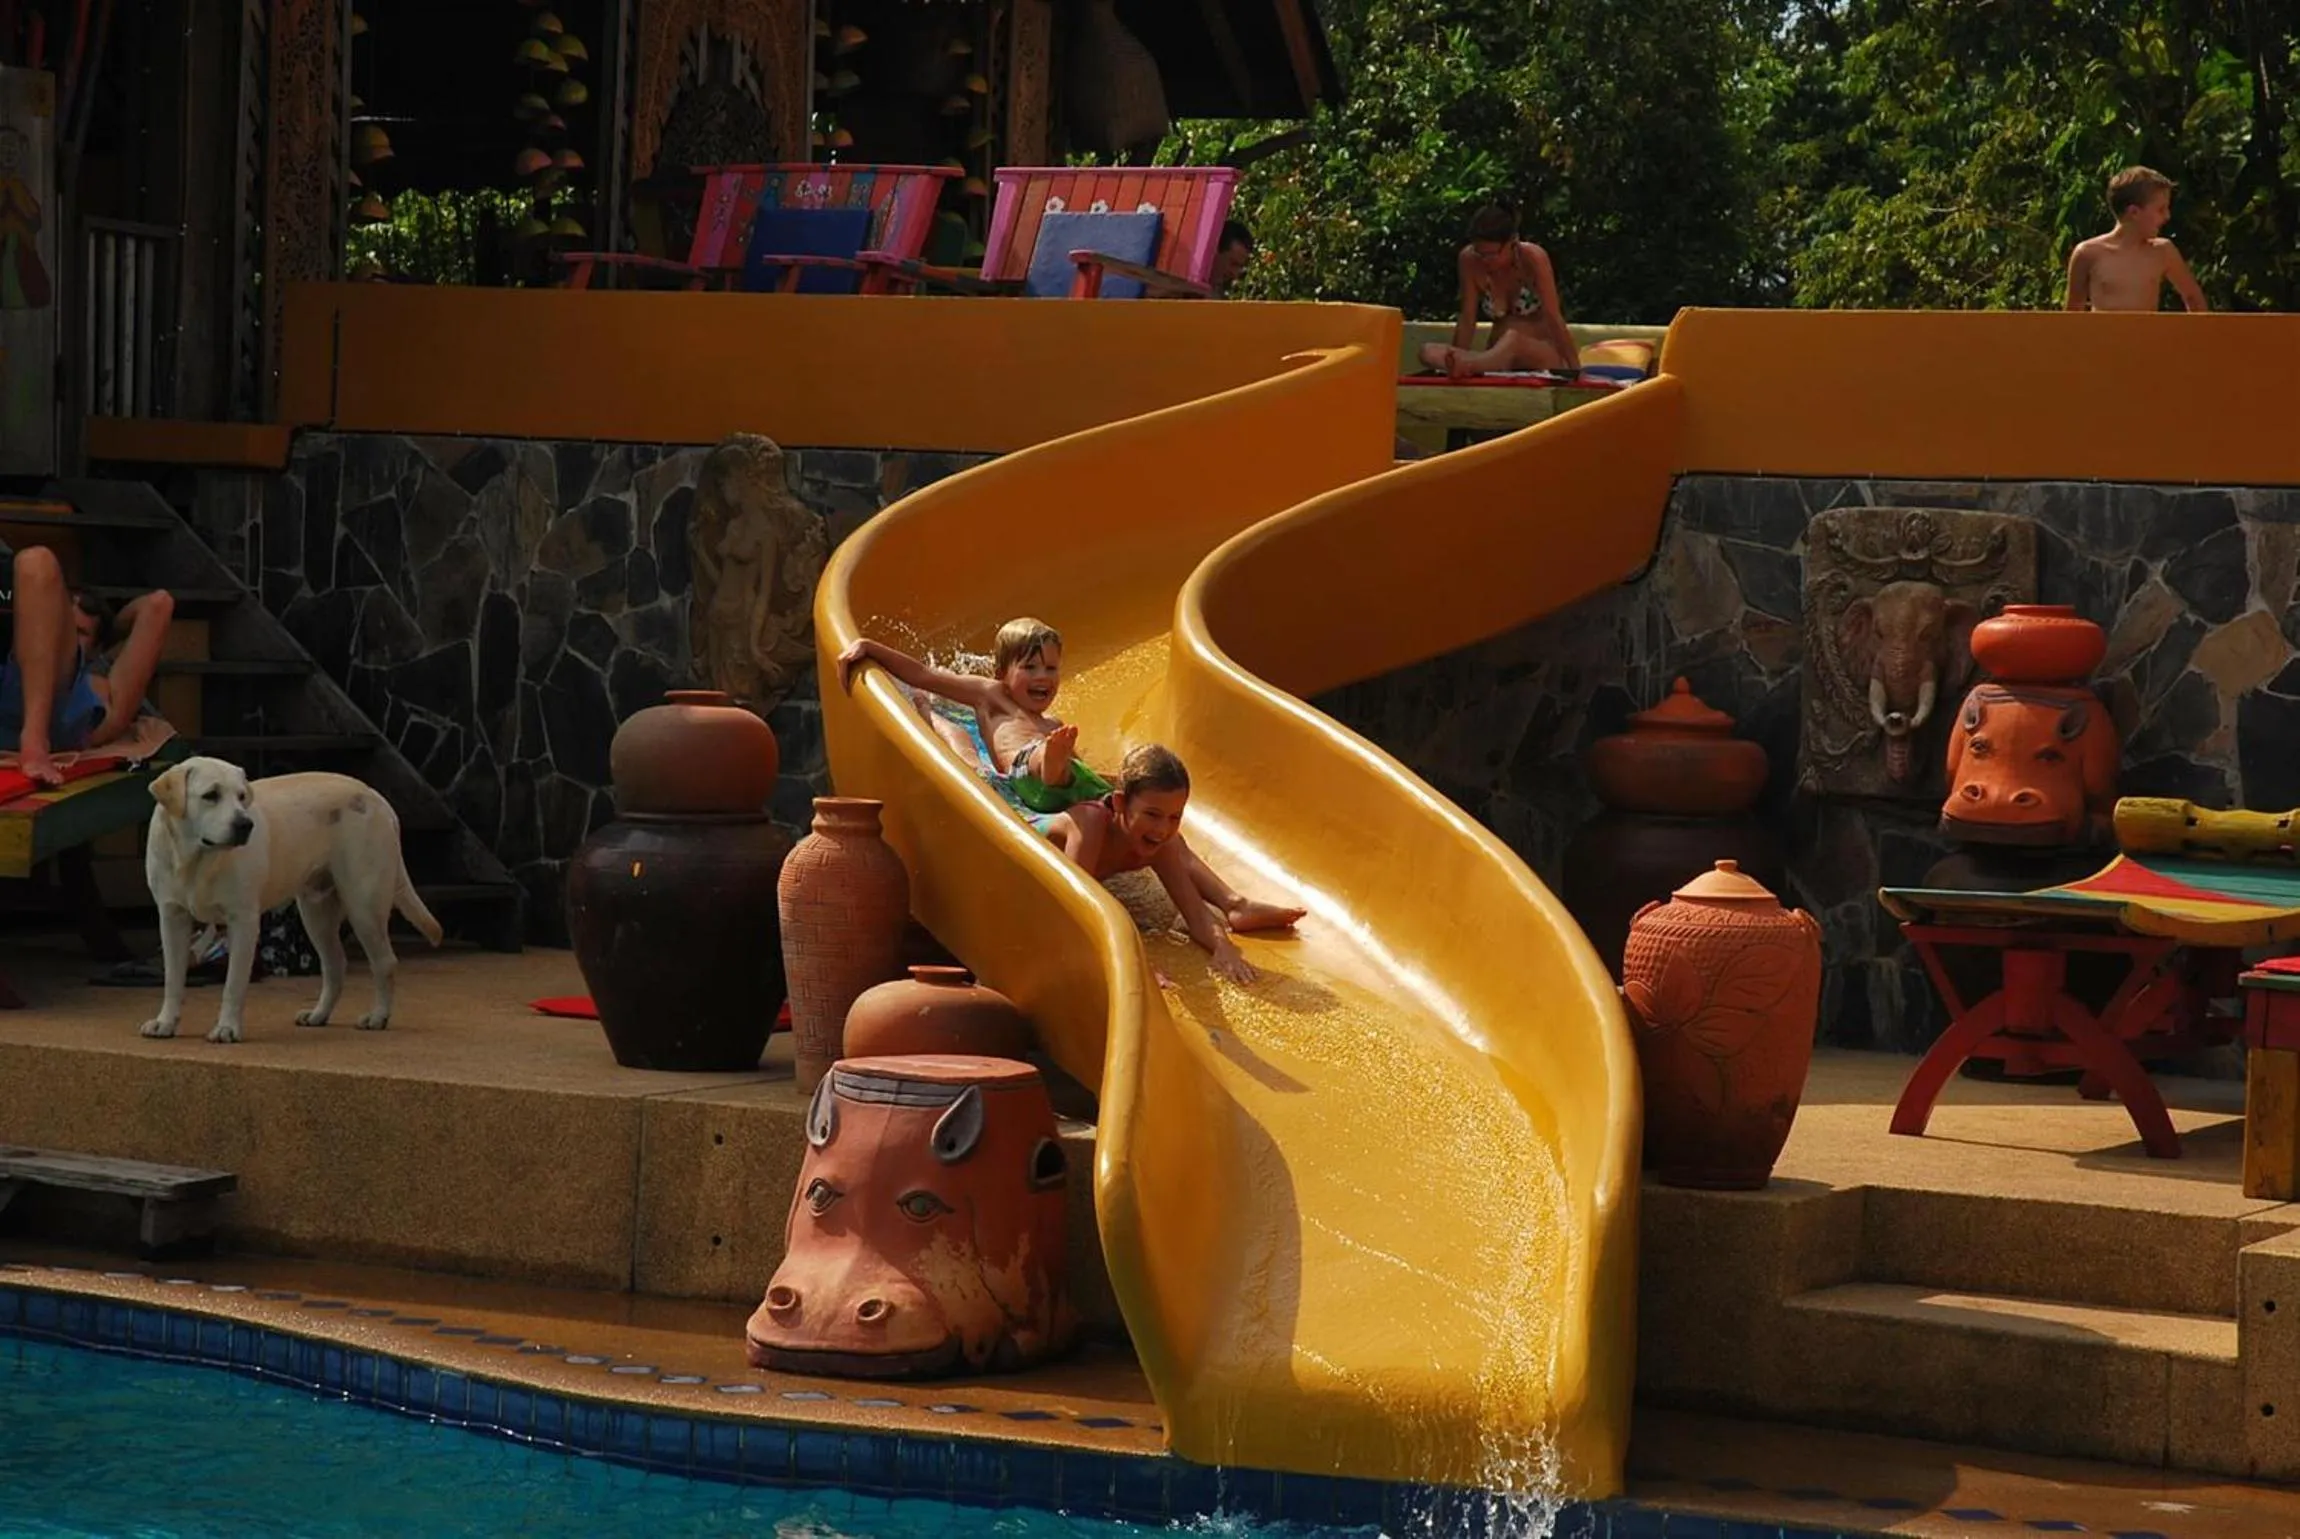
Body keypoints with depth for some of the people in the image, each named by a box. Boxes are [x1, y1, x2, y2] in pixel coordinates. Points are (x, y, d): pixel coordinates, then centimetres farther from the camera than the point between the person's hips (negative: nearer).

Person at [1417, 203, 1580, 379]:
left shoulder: (1533, 258, -16)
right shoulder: (1470, 260, -6)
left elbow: (1554, 319, -18)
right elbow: (1467, 320, -2)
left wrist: (1576, 371, -22)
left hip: (1545, 357, -4)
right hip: (1498, 355, 4)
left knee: (1512, 339, -41)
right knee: (1429, 353, -24)